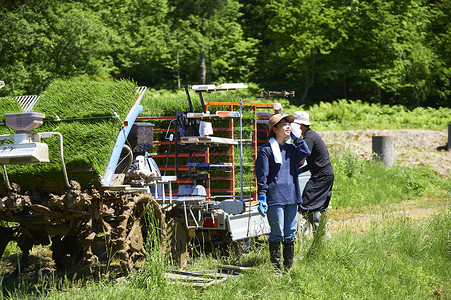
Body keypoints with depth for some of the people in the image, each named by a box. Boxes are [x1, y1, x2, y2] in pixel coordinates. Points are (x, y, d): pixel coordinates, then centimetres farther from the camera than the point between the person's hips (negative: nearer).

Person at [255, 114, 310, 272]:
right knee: (277, 234, -5)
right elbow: (262, 176, -4)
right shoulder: (266, 150, -1)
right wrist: (262, 197, -11)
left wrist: (295, 137, 3)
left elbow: (305, 152, -3)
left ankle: (288, 267, 16)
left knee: (290, 235, 8)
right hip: (275, 199, -6)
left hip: (292, 198, 6)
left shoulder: (291, 149, 17)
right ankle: (276, 267, 4)